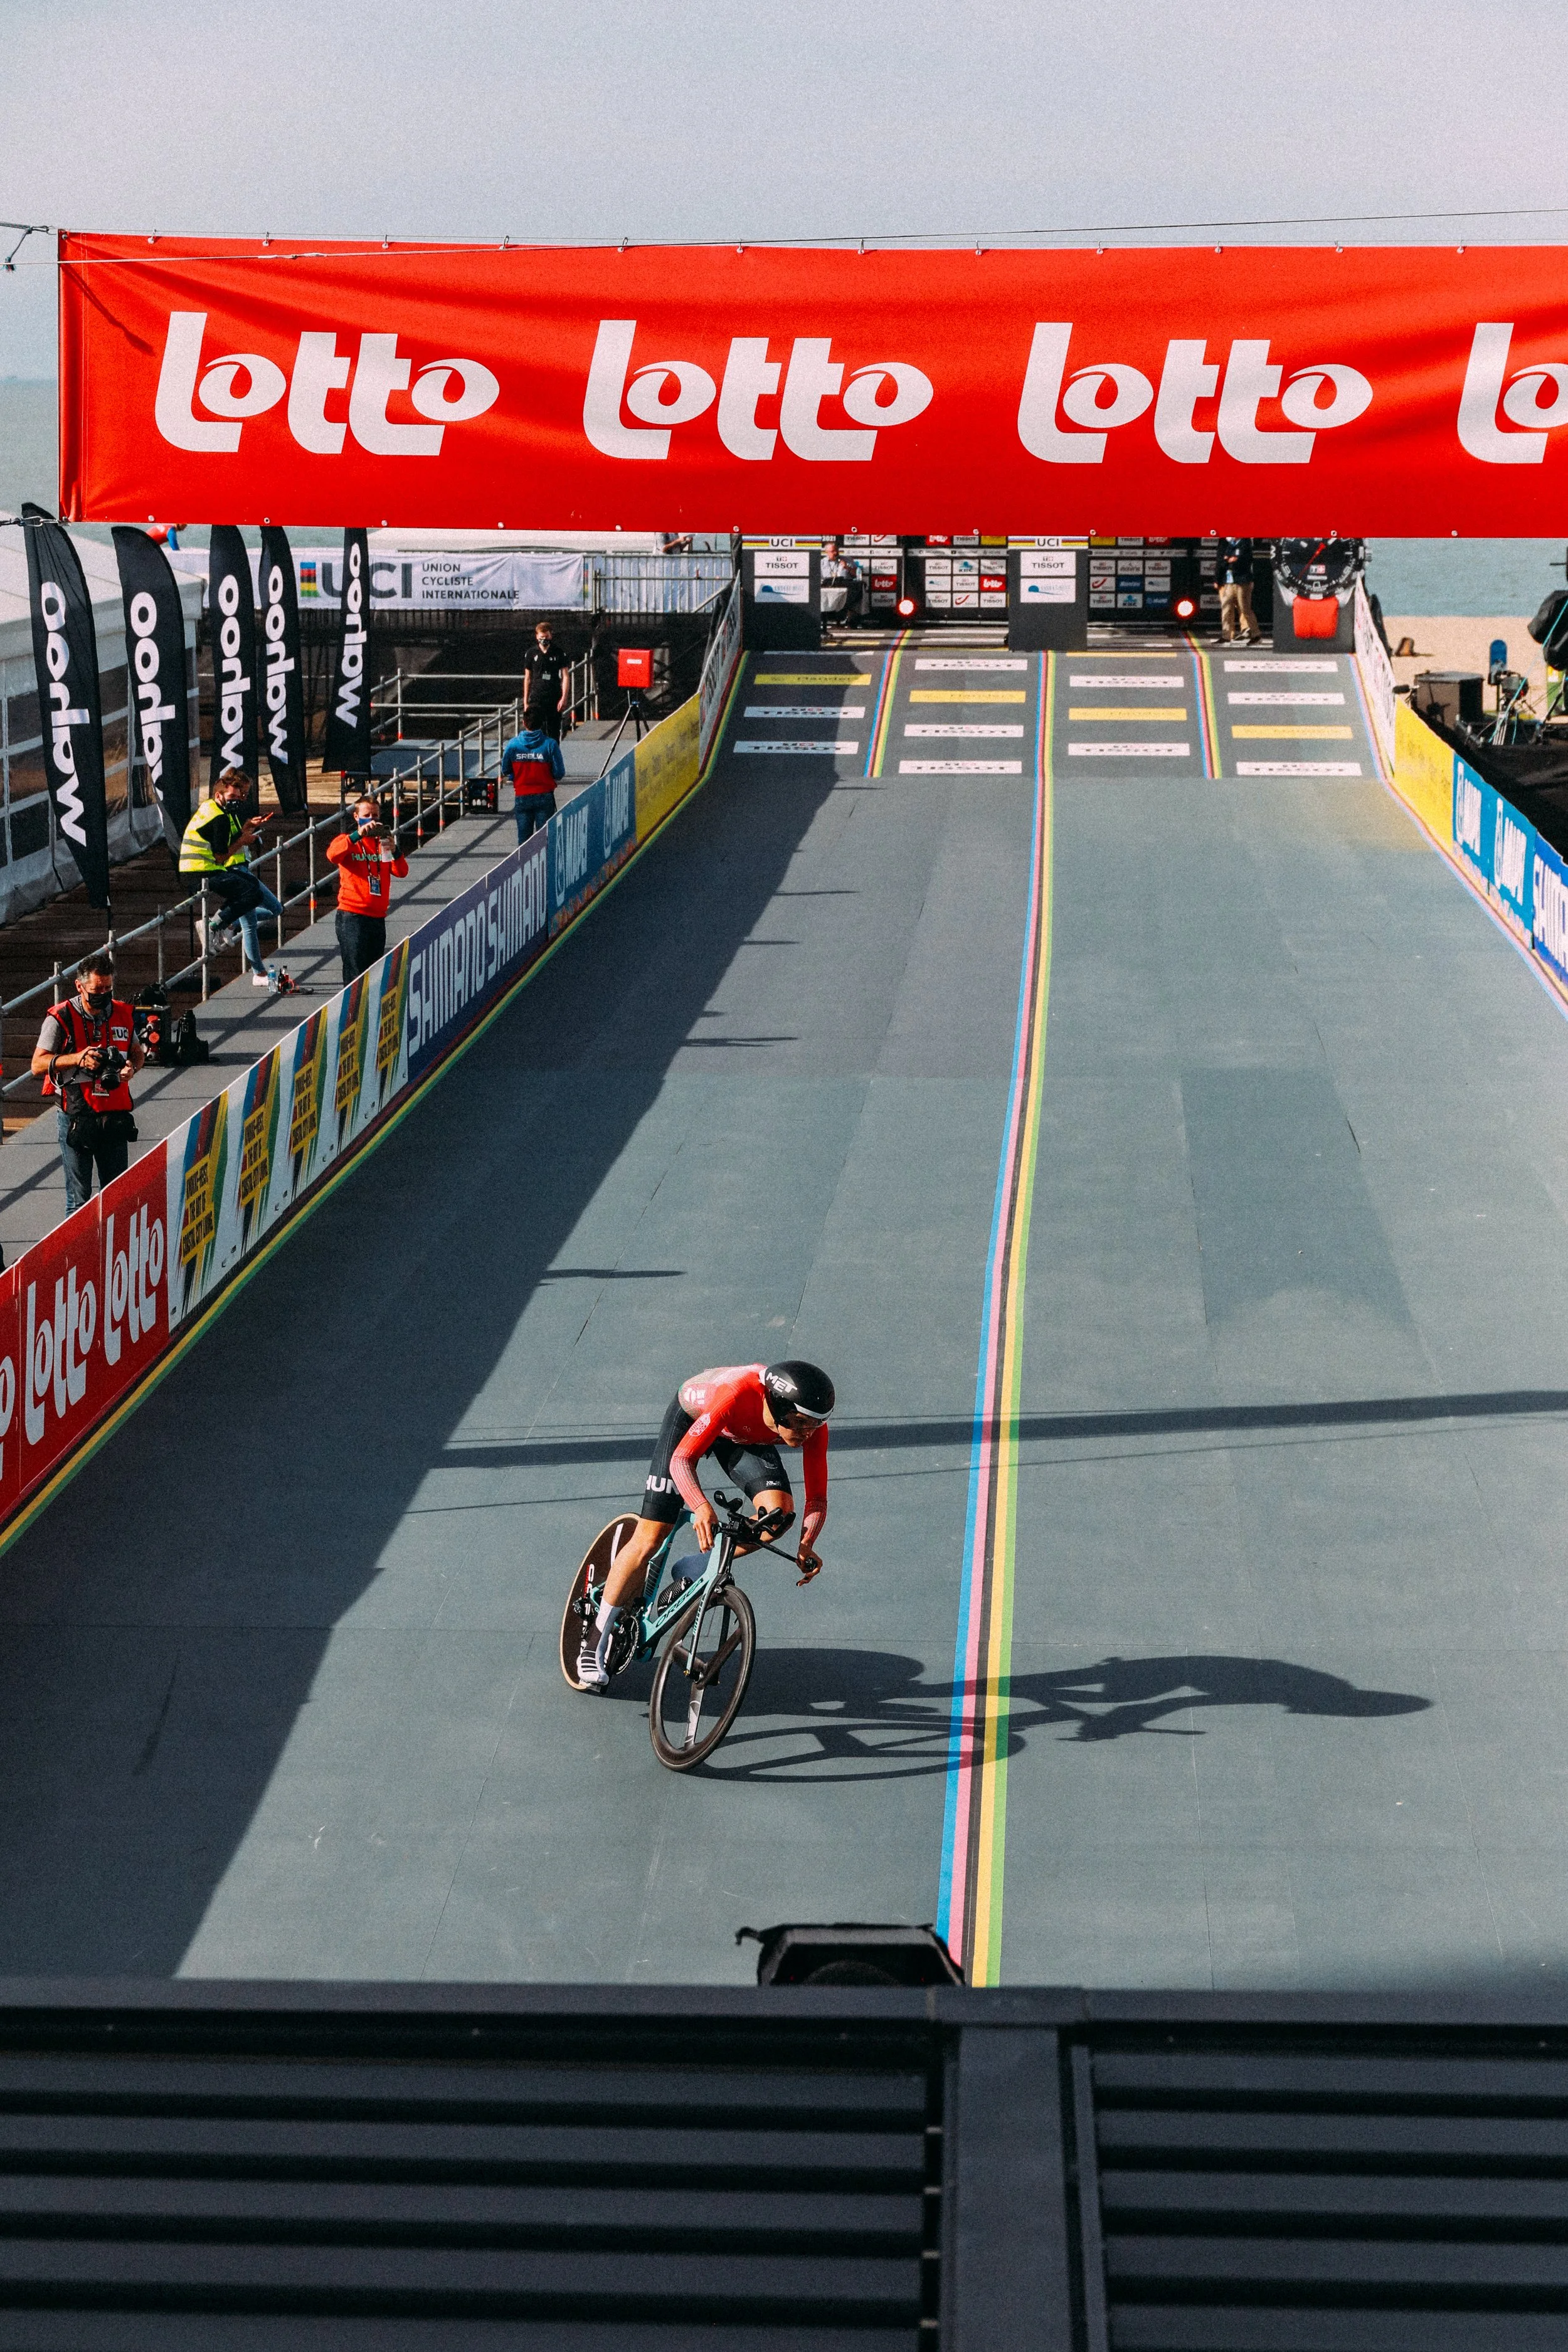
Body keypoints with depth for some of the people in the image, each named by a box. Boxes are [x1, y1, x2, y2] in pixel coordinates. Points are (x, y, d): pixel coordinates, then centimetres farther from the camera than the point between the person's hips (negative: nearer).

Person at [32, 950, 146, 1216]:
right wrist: (78, 1058, -21)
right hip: (77, 1119, -4)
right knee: (79, 1200, 0)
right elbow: (38, 1065, -8)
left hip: (115, 1117, 4)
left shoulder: (122, 1014, 6)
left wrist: (131, 1066, -4)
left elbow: (137, 1052, 20)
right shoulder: (61, 1018, -7)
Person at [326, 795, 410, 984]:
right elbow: (333, 855, -22)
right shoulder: (347, 841, 2)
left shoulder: (383, 842, 16)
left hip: (378, 917, 5)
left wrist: (395, 851, -17)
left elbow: (402, 872, 3)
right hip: (352, 917, -5)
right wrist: (358, 835, -32)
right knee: (355, 975, -11)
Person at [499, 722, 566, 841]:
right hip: (544, 796, -2)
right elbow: (559, 773, -9)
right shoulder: (550, 744, -12)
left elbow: (505, 770, 3)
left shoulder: (513, 744, -6)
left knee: (523, 836, 10)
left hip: (521, 798, 2)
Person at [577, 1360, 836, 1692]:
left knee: (778, 1513, -23)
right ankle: (596, 1641, 10)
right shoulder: (738, 1394, -45)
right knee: (649, 1540, -7)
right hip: (693, 1417, -4)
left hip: (744, 1437, 4)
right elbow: (681, 1460, -42)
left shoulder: (812, 1425, -31)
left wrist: (807, 1547, -42)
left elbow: (817, 1498, -24)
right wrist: (701, 1507, -60)